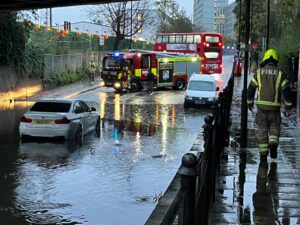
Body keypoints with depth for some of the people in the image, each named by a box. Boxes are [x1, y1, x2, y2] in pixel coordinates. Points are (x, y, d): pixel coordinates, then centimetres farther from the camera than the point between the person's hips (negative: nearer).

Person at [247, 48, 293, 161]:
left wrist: (249, 102, 16)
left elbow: (251, 88, 3)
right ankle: (273, 144, -11)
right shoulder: (280, 74, -2)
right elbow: (286, 90, -6)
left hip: (261, 105, 1)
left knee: (262, 130, 10)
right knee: (274, 128, 15)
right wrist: (288, 106, 3)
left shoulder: (259, 72, 1)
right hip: (274, 106, -1)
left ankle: (263, 153, 9)